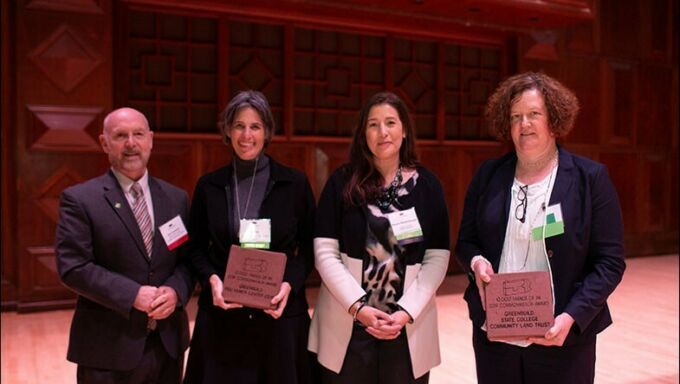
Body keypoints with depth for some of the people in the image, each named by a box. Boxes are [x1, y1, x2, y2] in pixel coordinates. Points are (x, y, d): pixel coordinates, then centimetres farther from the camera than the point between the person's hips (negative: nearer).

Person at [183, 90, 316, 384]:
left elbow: (309, 247, 2)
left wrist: (289, 284, -13)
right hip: (221, 315, 1)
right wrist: (212, 279, -10)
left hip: (280, 314, -1)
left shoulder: (295, 183, -1)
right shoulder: (209, 186, 3)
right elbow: (196, 247, 8)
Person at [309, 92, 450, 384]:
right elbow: (325, 253, -4)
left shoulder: (426, 184, 2)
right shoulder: (342, 182, 0)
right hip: (347, 325, 0)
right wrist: (357, 306, -13)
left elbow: (438, 257, -2)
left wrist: (407, 312, -11)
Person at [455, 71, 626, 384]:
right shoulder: (488, 175, 4)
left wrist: (572, 317, -17)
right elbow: (465, 241, 10)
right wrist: (475, 261, -12)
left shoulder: (590, 178, -4)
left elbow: (610, 261, -6)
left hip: (562, 337, -2)